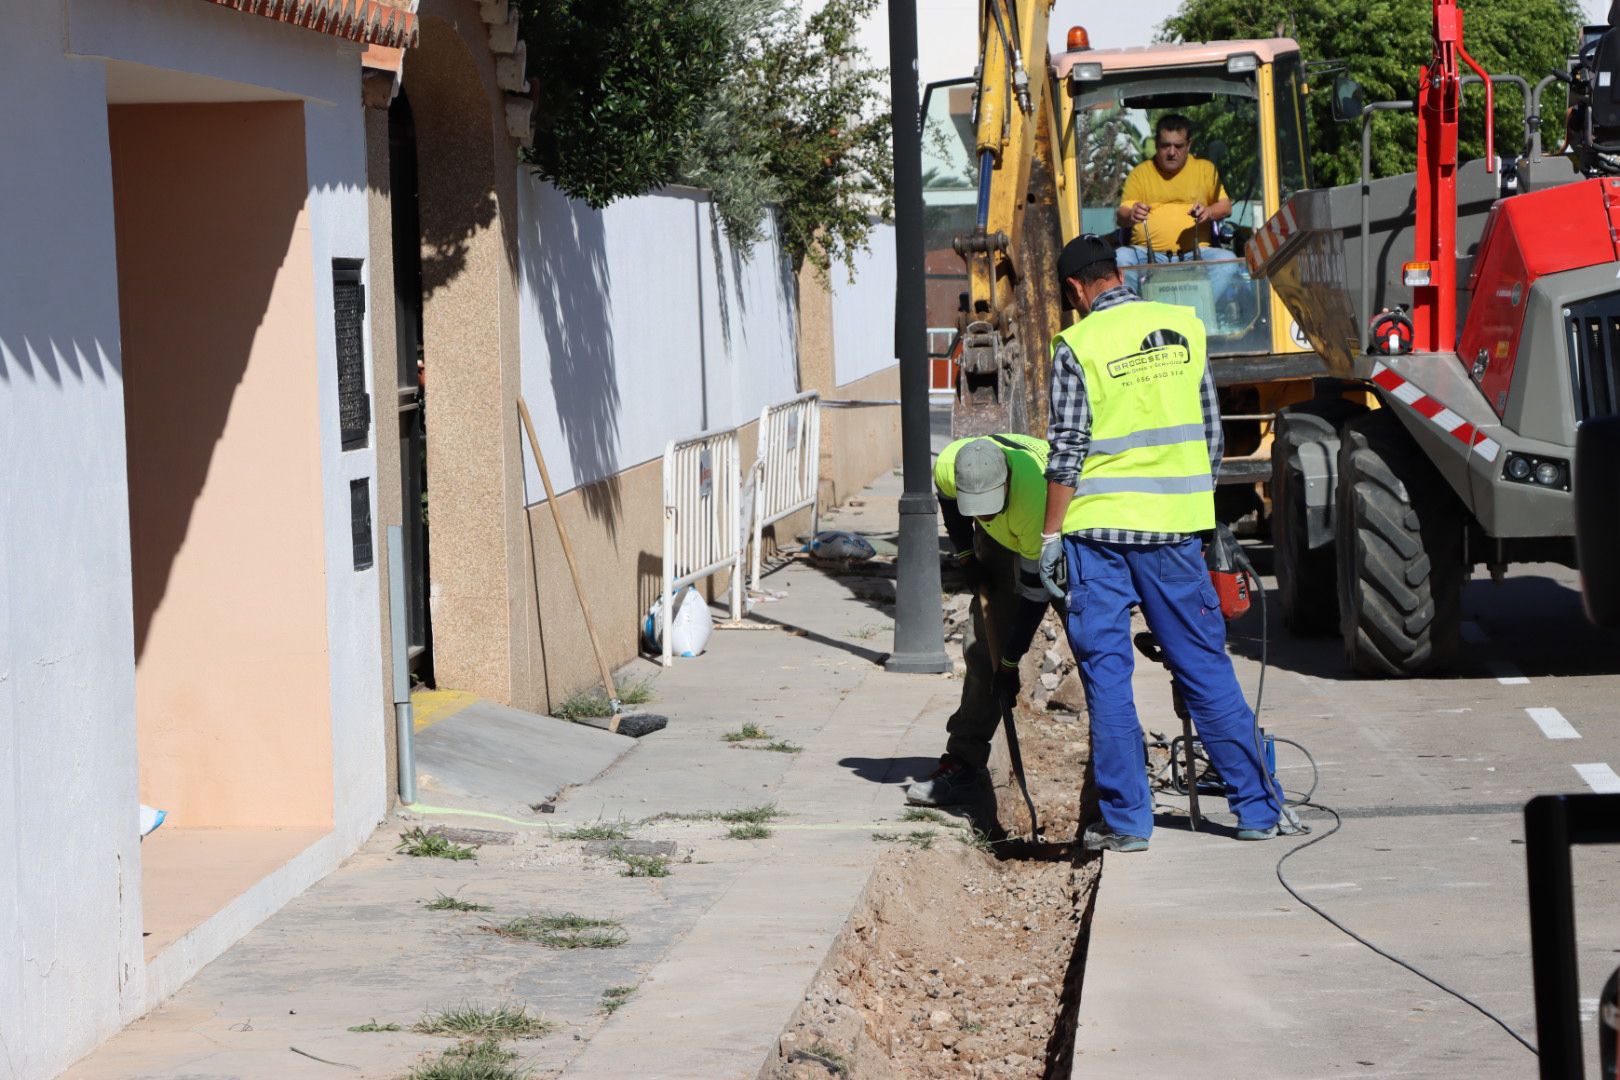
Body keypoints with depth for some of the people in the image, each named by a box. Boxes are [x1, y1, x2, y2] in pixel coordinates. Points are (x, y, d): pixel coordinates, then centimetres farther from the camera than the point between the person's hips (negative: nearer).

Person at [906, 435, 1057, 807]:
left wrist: (1010, 663, -29)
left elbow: (1035, 591, -34)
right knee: (982, 644, -2)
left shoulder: (1036, 497, -43)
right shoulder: (949, 465, -29)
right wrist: (965, 556, -1)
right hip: (1000, 539, 5)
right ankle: (964, 761, 0)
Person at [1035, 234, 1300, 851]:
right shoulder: (1184, 327, 6)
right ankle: (1257, 809, 11)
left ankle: (1125, 819, 4)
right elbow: (1211, 435, 12)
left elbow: (1067, 452, -9)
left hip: (1097, 528, -3)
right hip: (1174, 524, 3)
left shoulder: (1076, 347, -6)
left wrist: (1051, 535, -3)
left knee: (1106, 677, 4)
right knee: (1207, 668, 9)